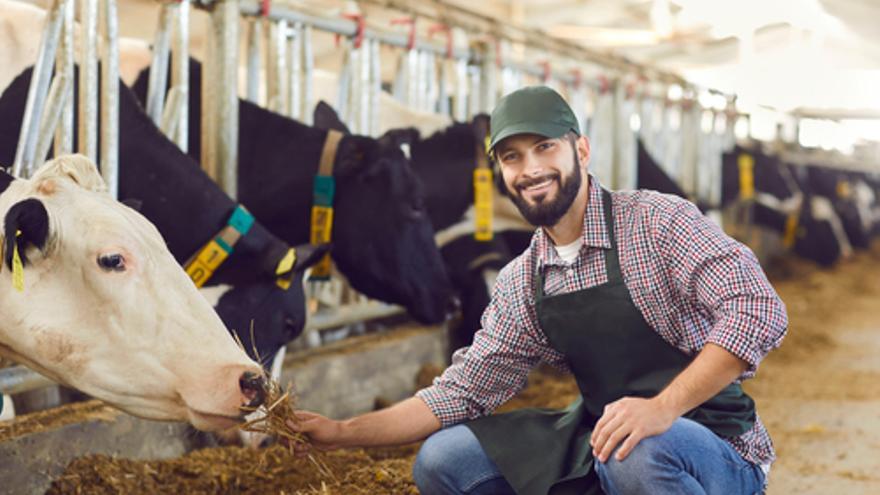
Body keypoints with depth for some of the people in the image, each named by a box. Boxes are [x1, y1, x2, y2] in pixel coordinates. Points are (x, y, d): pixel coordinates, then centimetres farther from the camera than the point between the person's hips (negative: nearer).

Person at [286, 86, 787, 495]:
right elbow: (461, 393, 8)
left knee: (638, 451, -39)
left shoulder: (659, 221, -12)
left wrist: (663, 407, -33)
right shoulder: (521, 285, 6)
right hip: (601, 447, 6)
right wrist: (342, 433, 0)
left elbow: (757, 310, -22)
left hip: (717, 448, -6)